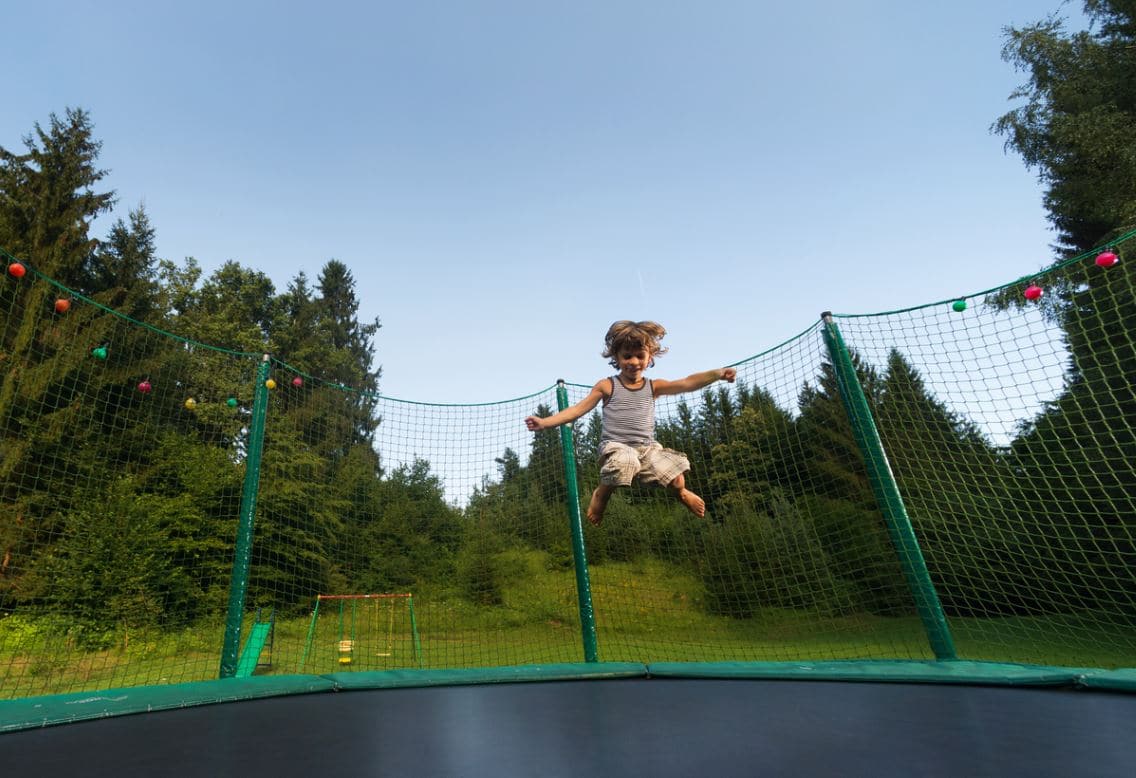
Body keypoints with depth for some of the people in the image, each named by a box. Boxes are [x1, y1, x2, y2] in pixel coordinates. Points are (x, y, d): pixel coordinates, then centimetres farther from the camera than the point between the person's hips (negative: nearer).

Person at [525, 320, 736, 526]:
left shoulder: (653, 386, 9)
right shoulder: (607, 386, 3)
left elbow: (687, 383, -5)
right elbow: (578, 409, -1)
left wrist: (717, 373, -22)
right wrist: (544, 422, -12)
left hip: (648, 447, 3)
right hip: (616, 447, -3)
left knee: (677, 482, -17)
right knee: (624, 461, -39)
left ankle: (682, 492, 25)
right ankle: (601, 495, -7)